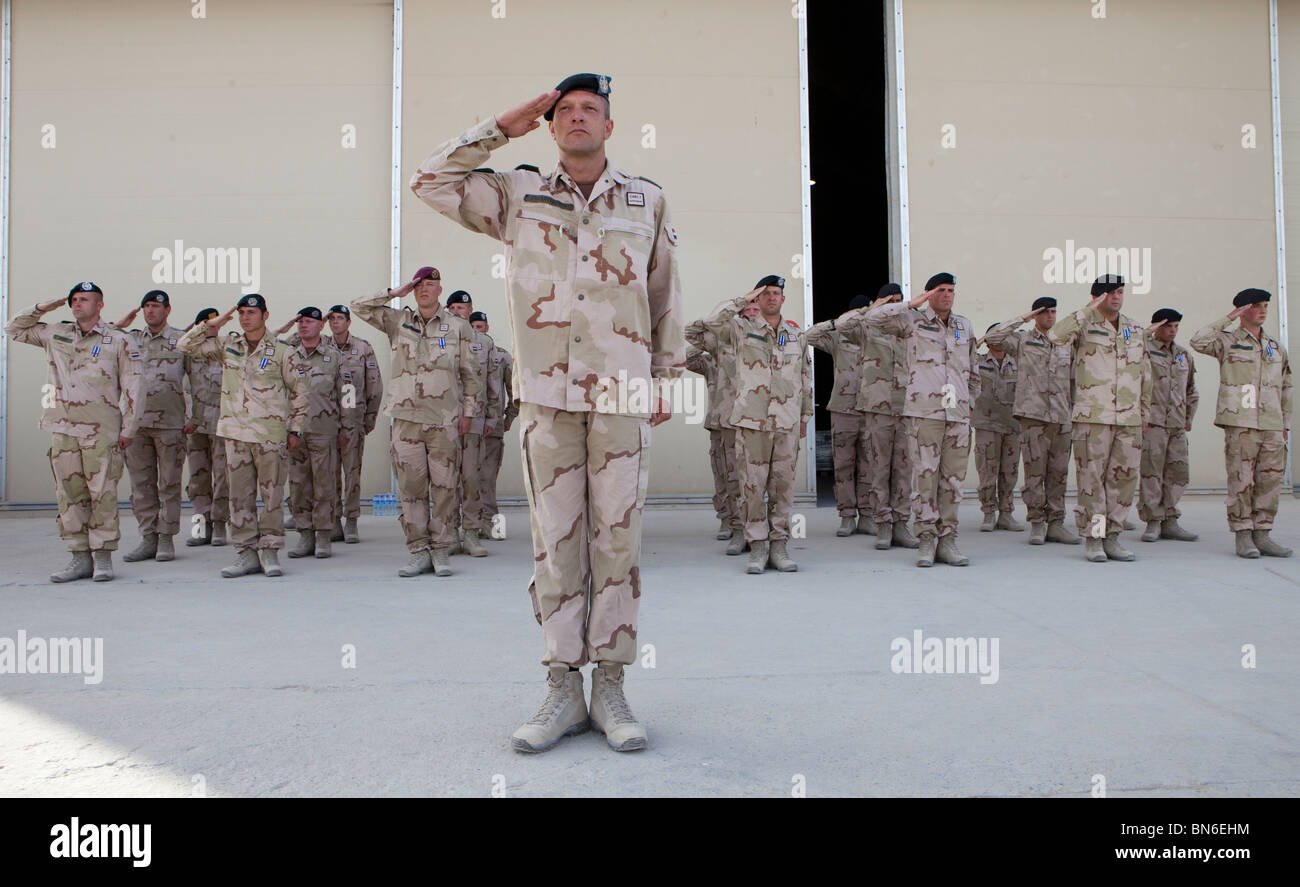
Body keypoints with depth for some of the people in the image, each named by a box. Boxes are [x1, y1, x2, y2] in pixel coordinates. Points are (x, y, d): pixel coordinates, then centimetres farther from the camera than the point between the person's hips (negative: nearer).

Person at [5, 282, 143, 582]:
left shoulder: (118, 341, 2)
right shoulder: (55, 334, 15)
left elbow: (134, 386, -1)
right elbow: (13, 329, 27)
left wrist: (128, 429, -5)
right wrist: (41, 309, 11)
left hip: (101, 432, -4)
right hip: (62, 429, 4)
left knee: (103, 493, -4)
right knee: (69, 494, 5)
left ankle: (102, 557, 4)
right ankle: (80, 557, 11)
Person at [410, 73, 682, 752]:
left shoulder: (647, 201, 13)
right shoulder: (517, 196, 12)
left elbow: (665, 297, 17)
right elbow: (430, 180, 8)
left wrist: (664, 379, 15)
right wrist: (502, 128, 8)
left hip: (621, 394, 0)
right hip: (547, 393, 0)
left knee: (616, 538, 0)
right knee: (555, 539, 1)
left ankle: (610, 687, 9)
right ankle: (563, 688, 9)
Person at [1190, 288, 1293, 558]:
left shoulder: (1276, 348, 18)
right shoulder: (1227, 341, 4)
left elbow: (1286, 388, 23)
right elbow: (1198, 342, -17)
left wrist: (1286, 423, 18)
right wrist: (1228, 319, -12)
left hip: (1272, 425, 5)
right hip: (1240, 423, -5)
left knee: (1271, 479, 3)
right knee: (1241, 479, -5)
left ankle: (1262, 534, 11)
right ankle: (1243, 536, 1)